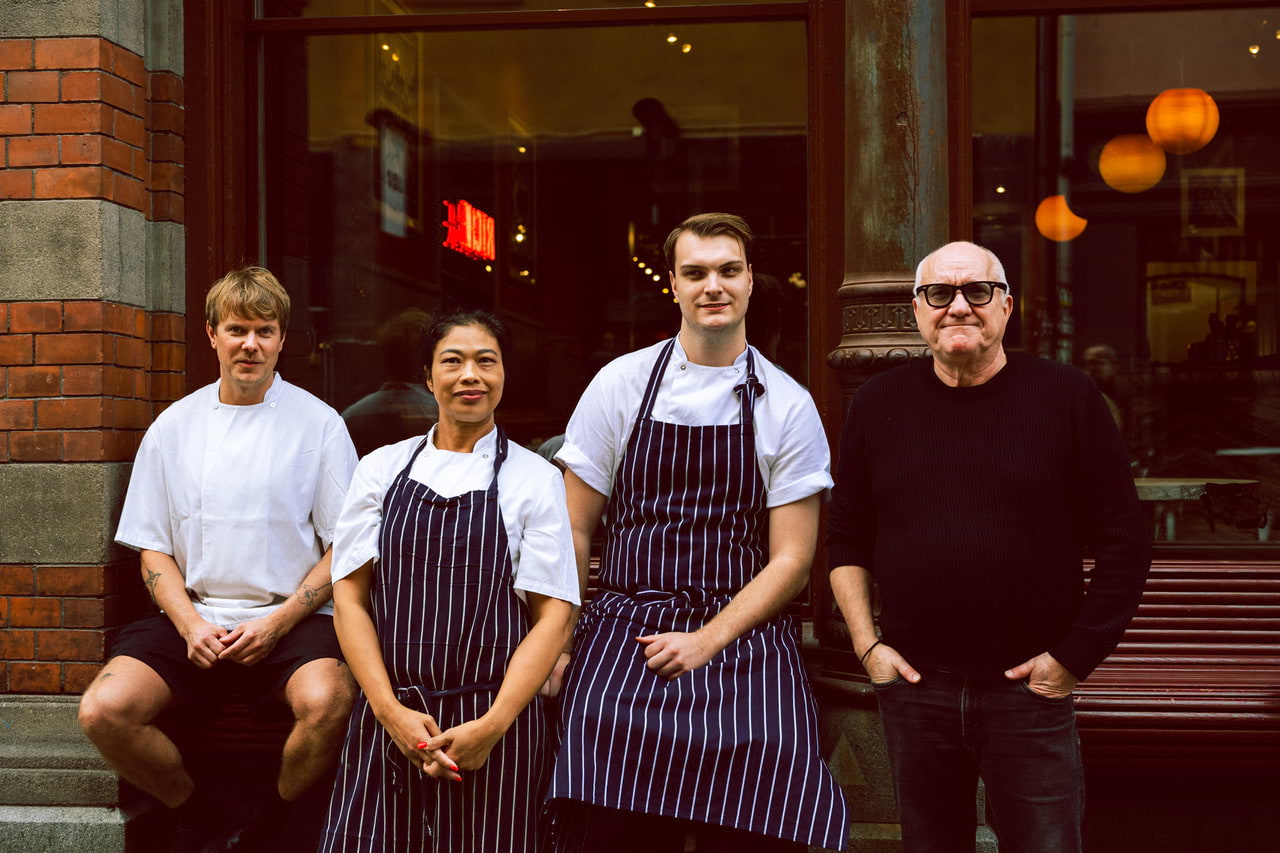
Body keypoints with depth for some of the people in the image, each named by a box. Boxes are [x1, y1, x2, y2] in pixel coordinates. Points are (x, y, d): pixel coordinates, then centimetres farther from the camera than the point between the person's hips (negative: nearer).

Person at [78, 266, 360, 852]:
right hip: (195, 618, 3)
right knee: (104, 711, -22)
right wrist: (191, 625, -7)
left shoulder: (317, 423, 1)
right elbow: (153, 548, 11)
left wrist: (277, 624, -12)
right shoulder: (174, 426, 9)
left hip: (292, 617, -2)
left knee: (327, 703, -33)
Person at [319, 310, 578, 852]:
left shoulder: (535, 479, 3)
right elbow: (350, 595, 5)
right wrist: (390, 711, -8)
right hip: (387, 719, 2)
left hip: (492, 727, -1)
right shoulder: (381, 470, 9)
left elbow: (553, 617, -2)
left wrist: (492, 725, -12)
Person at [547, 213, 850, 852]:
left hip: (741, 636, 0)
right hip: (623, 631, 0)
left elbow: (791, 559, 4)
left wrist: (706, 642, -8)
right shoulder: (620, 385, 8)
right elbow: (575, 529, 11)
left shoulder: (788, 406, 6)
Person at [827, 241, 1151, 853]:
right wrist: (867, 645, 3)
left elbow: (1124, 545, -1)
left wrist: (1074, 657, -5)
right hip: (914, 692, 2)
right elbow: (846, 539, 12)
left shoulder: (1067, 397, -3)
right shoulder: (878, 405, 5)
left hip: (1030, 692, -2)